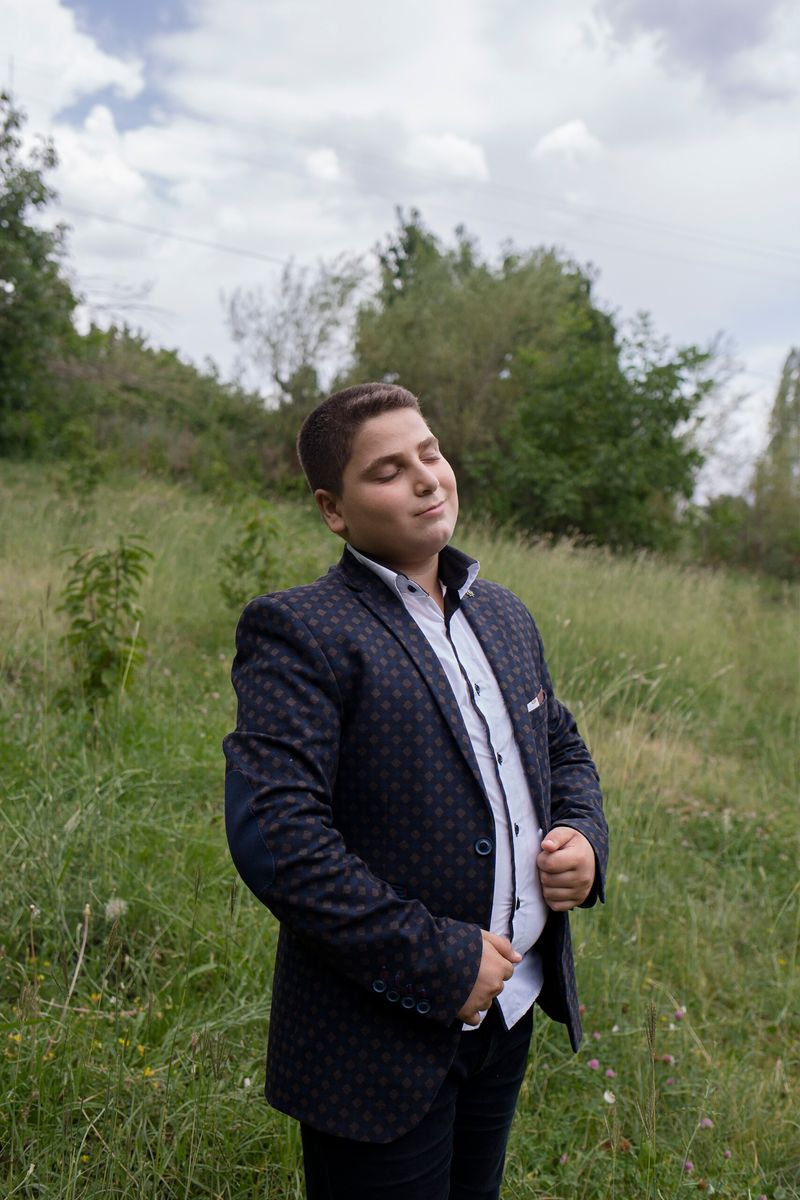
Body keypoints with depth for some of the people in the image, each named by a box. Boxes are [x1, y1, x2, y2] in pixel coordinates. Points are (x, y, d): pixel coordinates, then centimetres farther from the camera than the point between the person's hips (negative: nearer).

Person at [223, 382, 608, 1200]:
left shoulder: (505, 616, 8)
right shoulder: (299, 633, -17)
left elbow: (564, 750, 19)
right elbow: (272, 834, -25)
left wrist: (583, 838, -3)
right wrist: (441, 963, -22)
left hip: (510, 1011, 7)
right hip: (383, 1046, -7)